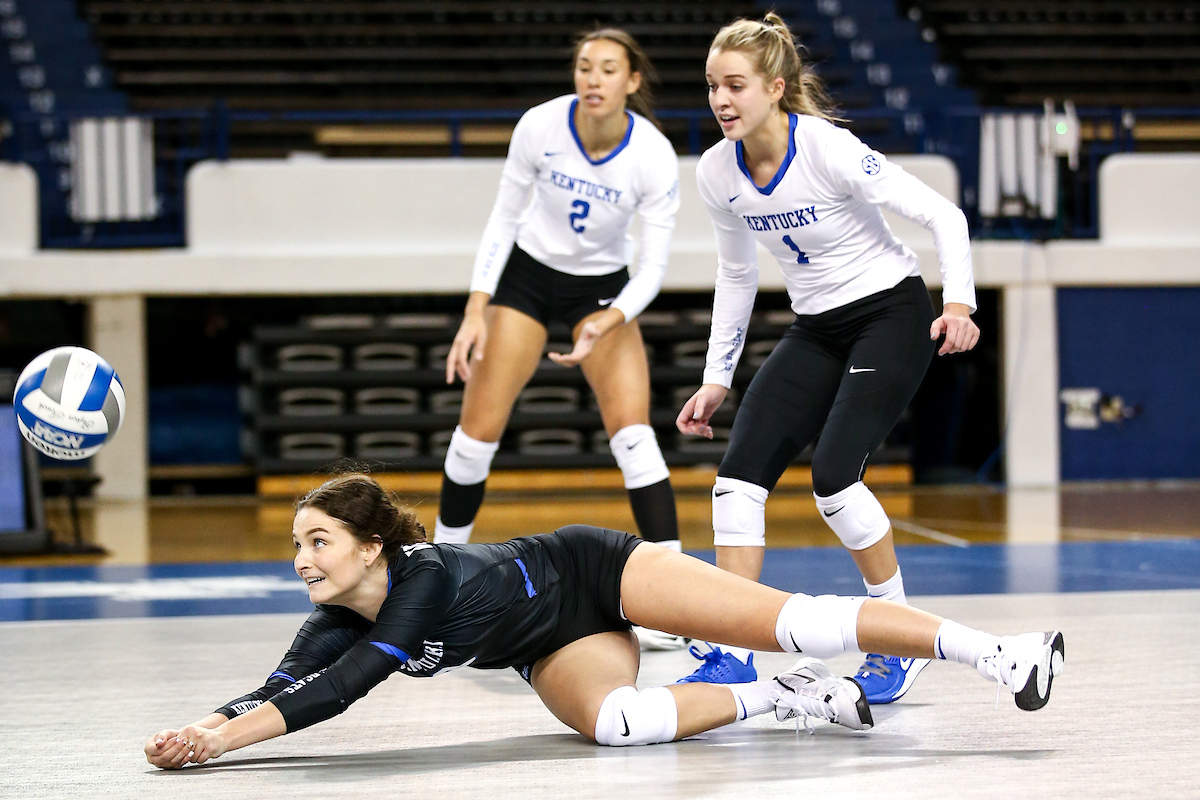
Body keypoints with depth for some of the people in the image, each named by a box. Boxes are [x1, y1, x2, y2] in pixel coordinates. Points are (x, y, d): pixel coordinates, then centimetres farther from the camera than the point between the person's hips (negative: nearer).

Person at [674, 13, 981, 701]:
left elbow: (944, 215, -18)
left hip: (892, 314, -6)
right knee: (739, 474, -9)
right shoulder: (716, 173, -4)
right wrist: (718, 378, 12)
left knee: (834, 476, -21)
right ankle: (734, 654, -4)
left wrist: (959, 303, -32)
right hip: (816, 331, 6)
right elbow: (737, 275, 12)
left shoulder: (830, 149, -22)